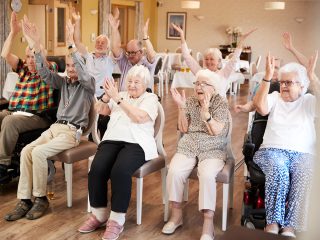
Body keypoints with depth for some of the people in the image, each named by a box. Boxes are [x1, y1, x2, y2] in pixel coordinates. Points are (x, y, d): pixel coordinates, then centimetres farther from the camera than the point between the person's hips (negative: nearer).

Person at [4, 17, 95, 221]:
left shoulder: (88, 84, 1)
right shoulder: (63, 82, 16)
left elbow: (84, 73, -22)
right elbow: (44, 73, 3)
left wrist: (71, 45, -32)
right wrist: (36, 46, -12)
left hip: (73, 132, -6)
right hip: (55, 127, 6)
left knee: (38, 152, -28)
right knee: (26, 151, -19)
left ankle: (41, 198, -12)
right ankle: (25, 200, -16)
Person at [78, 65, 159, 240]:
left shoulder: (150, 98, 7)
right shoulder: (121, 95, 23)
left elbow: (139, 117, -12)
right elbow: (100, 110, 14)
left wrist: (118, 98, -13)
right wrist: (107, 96, -5)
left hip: (136, 143, -4)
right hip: (112, 140, 5)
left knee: (120, 171, -33)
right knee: (97, 169, -24)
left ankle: (117, 220, -20)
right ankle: (99, 214, -6)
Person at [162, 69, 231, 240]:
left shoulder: (221, 103, -1)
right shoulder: (190, 102, 10)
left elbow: (216, 131, -11)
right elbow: (183, 129, 5)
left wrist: (205, 111, -24)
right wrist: (181, 107, -7)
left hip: (212, 150, -3)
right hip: (188, 147, 3)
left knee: (207, 175, -34)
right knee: (174, 171, -27)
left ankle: (208, 224, -27)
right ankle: (176, 214, -8)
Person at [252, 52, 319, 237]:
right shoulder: (275, 97, 15)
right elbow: (260, 107, -6)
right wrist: (268, 76, -8)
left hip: (303, 153, 0)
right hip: (273, 150, 0)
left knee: (303, 177, -33)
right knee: (278, 170, -35)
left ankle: (289, 227, -29)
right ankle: (273, 223, -28)